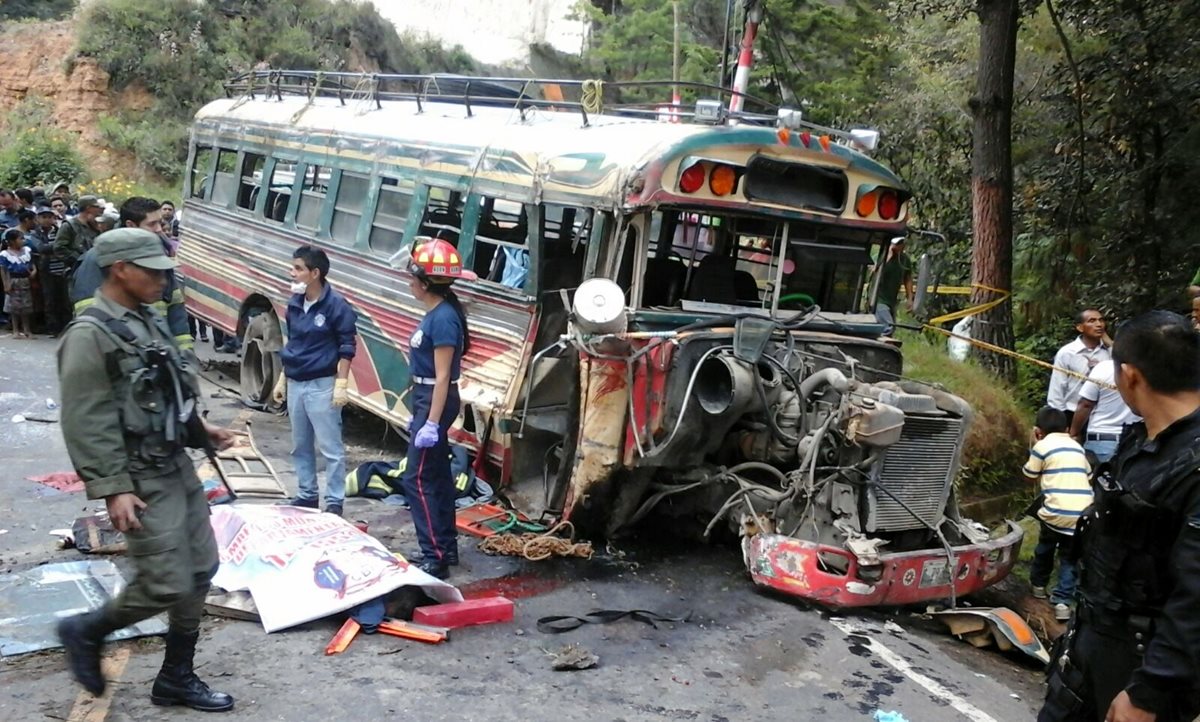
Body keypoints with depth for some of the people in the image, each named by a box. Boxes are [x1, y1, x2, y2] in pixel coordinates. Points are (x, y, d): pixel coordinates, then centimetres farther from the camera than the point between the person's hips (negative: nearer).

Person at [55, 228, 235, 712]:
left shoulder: (148, 321, 10)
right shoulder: (90, 335, -17)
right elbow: (84, 424, -20)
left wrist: (199, 430, 16)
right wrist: (112, 489, -22)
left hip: (177, 467, 9)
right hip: (141, 481, -9)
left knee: (201, 569, 11)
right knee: (166, 586, -6)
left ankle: (176, 678, 24)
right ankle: (86, 632, 21)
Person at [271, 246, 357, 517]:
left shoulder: (335, 305, -13)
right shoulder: (294, 304, 8)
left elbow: (347, 347, -11)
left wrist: (341, 384, -15)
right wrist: (283, 379, 18)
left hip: (321, 386, -7)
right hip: (295, 384, 8)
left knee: (330, 448, -1)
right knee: (300, 446, 16)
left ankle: (334, 502, 6)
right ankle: (307, 495, 28)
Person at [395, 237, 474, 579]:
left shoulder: (443, 318, -20)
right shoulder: (435, 314, 10)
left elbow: (442, 377, -22)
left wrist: (432, 422, -23)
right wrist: (418, 414, 20)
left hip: (435, 404, -10)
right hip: (427, 402, 10)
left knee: (417, 479, -8)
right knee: (437, 476, 15)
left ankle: (435, 556, -5)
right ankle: (446, 547, 25)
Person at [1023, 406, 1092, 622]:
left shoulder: (1042, 446, 2)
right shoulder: (1076, 446, 18)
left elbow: (1030, 476, 13)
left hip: (1056, 511, -3)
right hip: (1083, 513, 3)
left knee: (1045, 547, 24)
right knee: (1069, 557, 14)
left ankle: (1038, 584, 40)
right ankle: (1063, 601, 1)